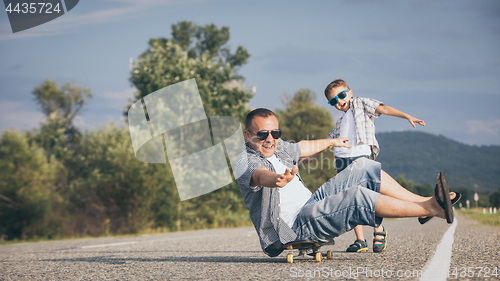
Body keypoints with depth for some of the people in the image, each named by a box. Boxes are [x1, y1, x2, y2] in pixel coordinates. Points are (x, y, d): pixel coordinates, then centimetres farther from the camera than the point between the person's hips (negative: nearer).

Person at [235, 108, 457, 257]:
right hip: (293, 228, -10)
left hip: (310, 206, 10)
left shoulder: (276, 147, 12)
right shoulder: (245, 162, -16)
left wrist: (331, 142, 50)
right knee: (358, 197, -27)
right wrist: (279, 180, -63)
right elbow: (260, 175, -40)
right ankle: (431, 208, -23)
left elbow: (303, 147, 33)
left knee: (363, 168, 5)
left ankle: (422, 201, 1)